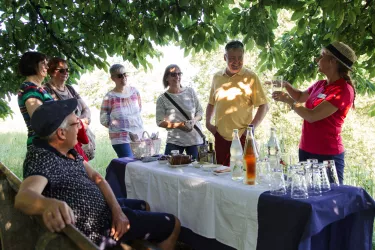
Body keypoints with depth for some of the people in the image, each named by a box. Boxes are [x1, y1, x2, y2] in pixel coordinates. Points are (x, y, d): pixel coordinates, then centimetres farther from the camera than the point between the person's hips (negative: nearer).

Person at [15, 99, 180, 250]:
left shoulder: (66, 149, -1)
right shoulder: (42, 158, -30)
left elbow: (96, 178, 1)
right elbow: (23, 196, -49)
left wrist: (117, 209, -13)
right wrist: (50, 204, -72)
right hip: (97, 225, -9)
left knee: (143, 206, 33)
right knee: (172, 225, 4)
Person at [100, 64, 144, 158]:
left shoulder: (134, 91, 4)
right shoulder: (109, 97, -10)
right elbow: (104, 120, -5)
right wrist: (117, 126, -5)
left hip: (138, 135, 5)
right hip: (120, 139, -5)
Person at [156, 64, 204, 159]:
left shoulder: (190, 92, 4)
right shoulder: (162, 99, -2)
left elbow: (200, 111, 10)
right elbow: (160, 122, -3)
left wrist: (194, 120, -12)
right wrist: (178, 125, -16)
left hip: (195, 139, 2)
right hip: (174, 141, -2)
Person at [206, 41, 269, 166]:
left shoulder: (250, 78, -3)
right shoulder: (217, 77, 10)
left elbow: (264, 106, -4)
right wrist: (208, 123, 9)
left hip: (242, 137, -4)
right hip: (220, 136, 4)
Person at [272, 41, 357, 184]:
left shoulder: (343, 90, -17)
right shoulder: (320, 85, 7)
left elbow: (312, 116, -23)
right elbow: (301, 97, 28)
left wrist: (288, 100, -12)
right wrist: (285, 85, 10)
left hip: (327, 155, -8)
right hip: (306, 151, 8)